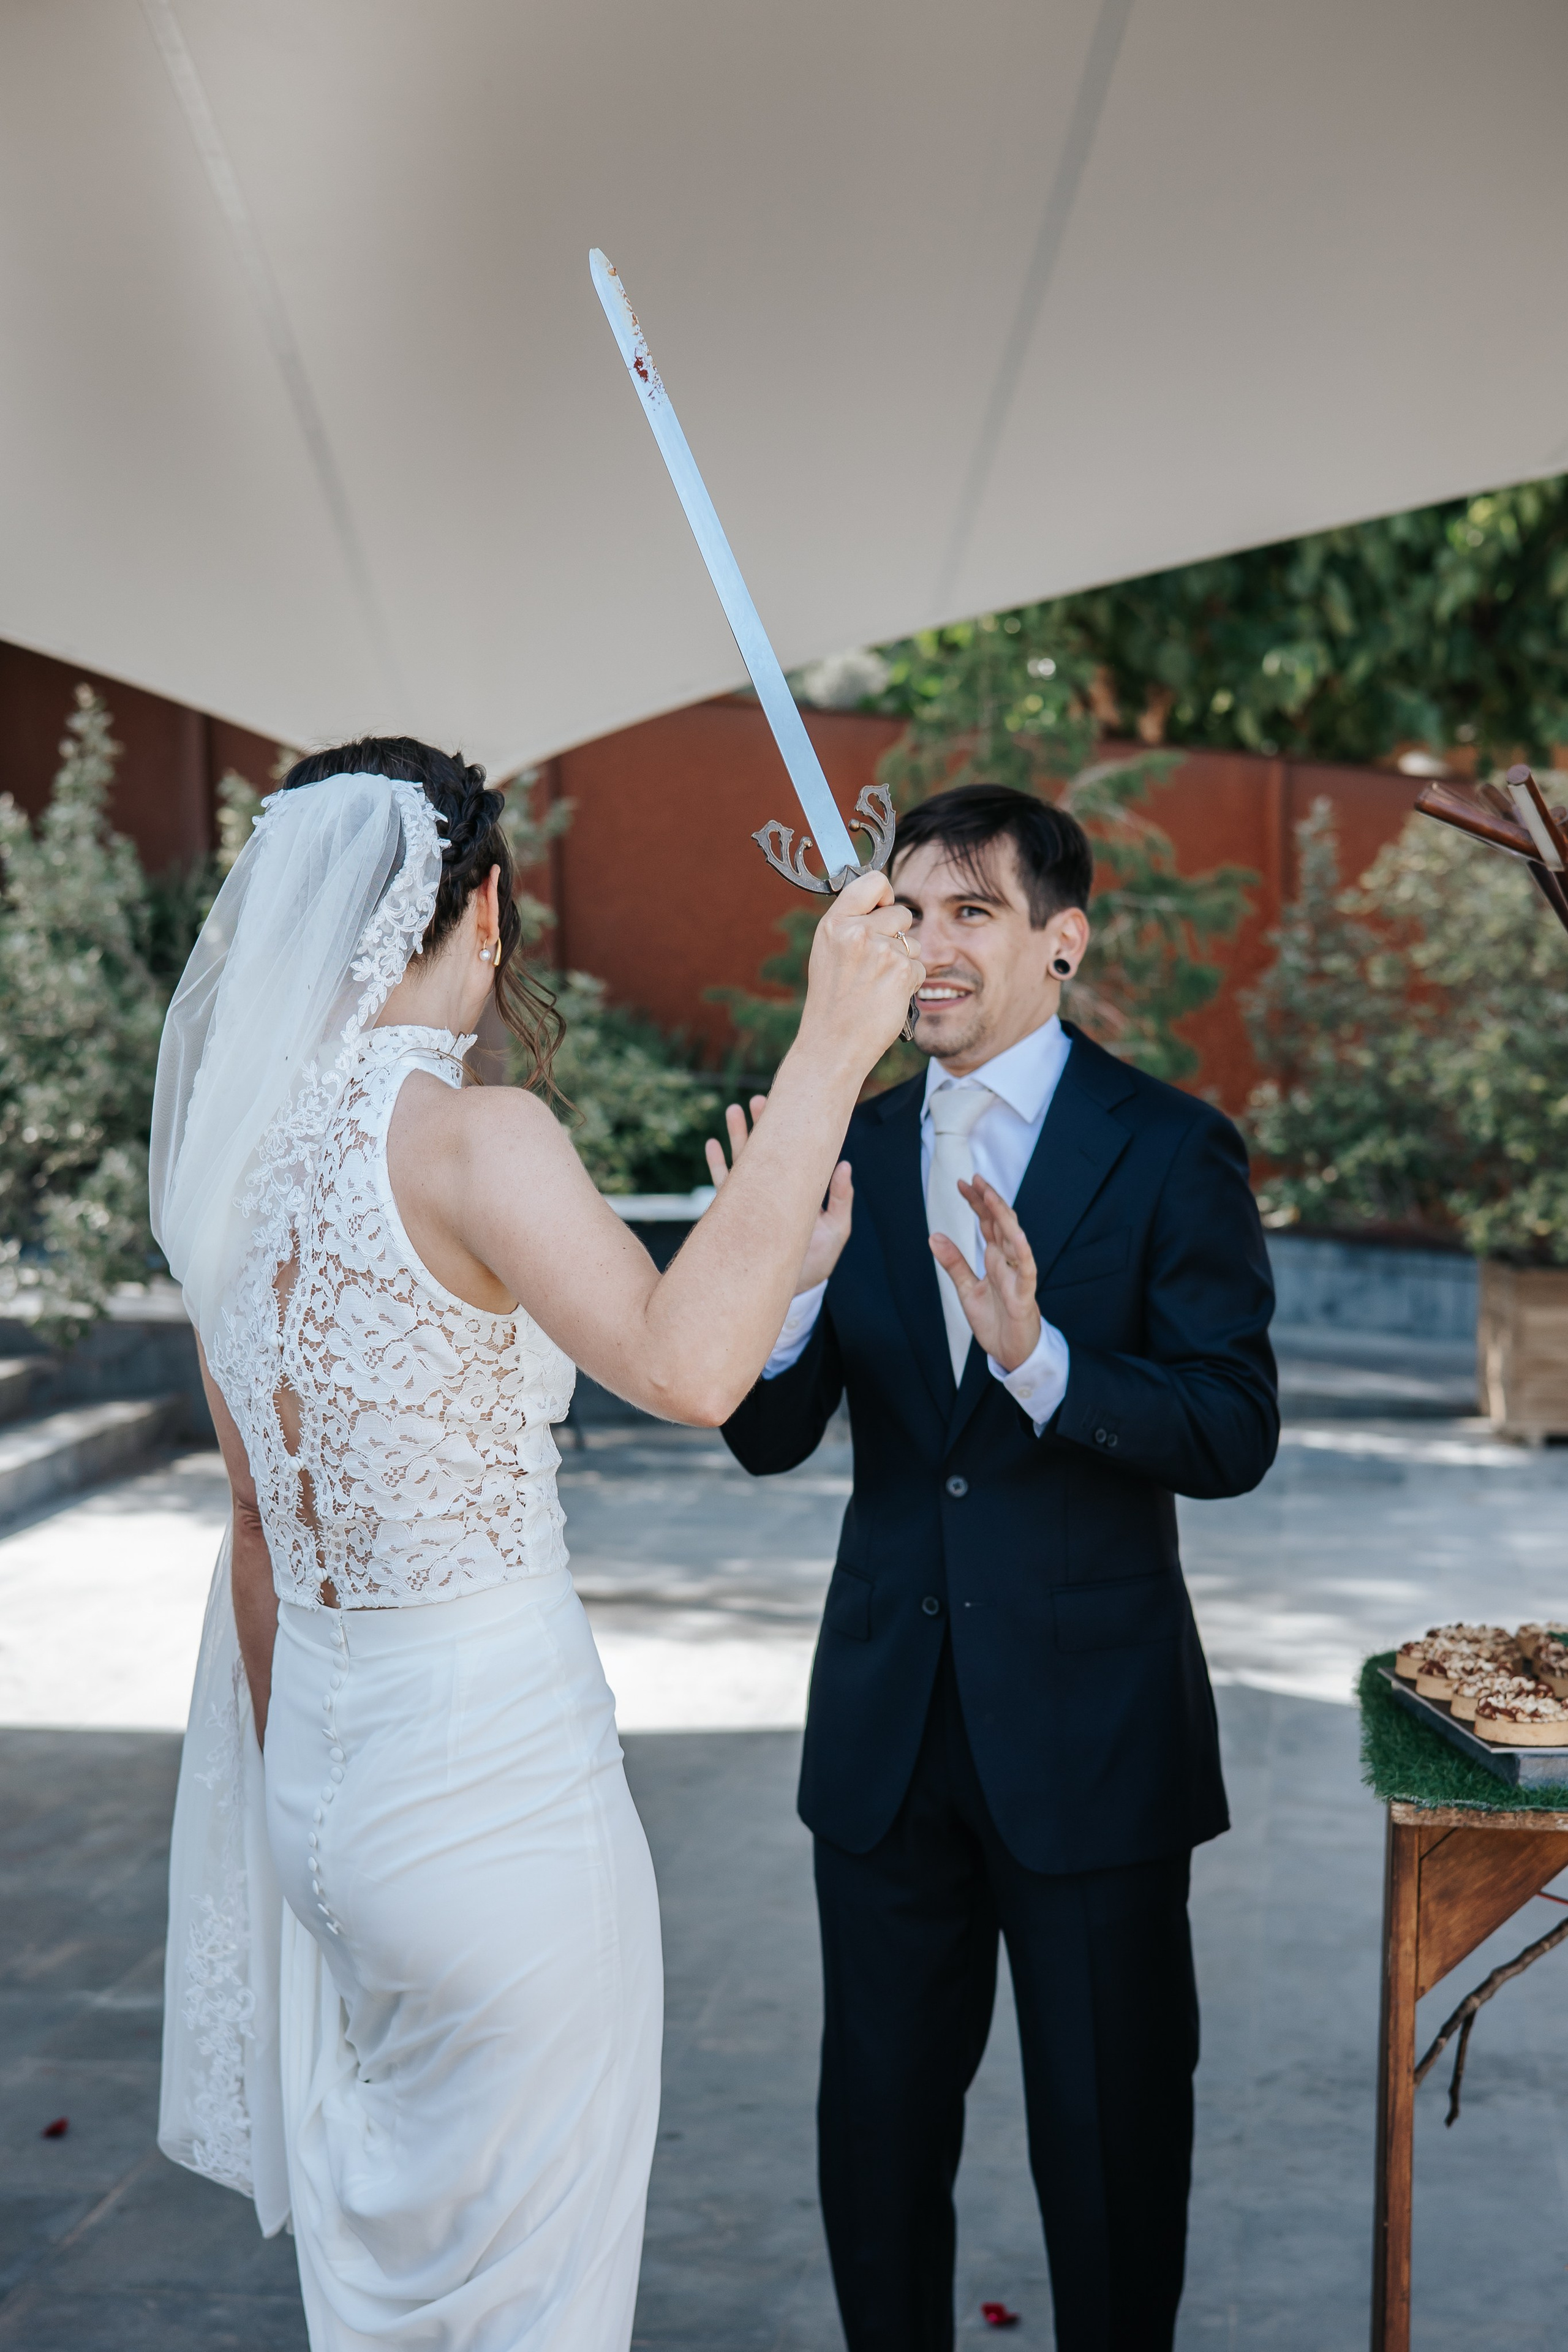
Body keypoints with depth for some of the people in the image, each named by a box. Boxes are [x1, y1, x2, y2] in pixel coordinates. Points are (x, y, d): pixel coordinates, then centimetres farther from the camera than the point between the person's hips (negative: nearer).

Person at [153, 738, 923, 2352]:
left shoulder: (233, 1155, 4)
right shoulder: (467, 1134, -19)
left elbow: (258, 1522, 11)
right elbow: (685, 1365, -37)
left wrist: (296, 1776, 20)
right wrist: (828, 1056, -32)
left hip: (320, 1775, 8)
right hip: (496, 1778, -8)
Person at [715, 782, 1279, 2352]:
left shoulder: (1169, 1151, -9)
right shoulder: (852, 1152, 3)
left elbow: (1235, 1434, -16)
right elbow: (770, 1441, -1)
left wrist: (1040, 1357, -33)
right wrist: (786, 1285, -21)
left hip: (1092, 1728, -4)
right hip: (887, 1727, 4)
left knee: (1109, 2131, 13)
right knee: (879, 2115, 18)